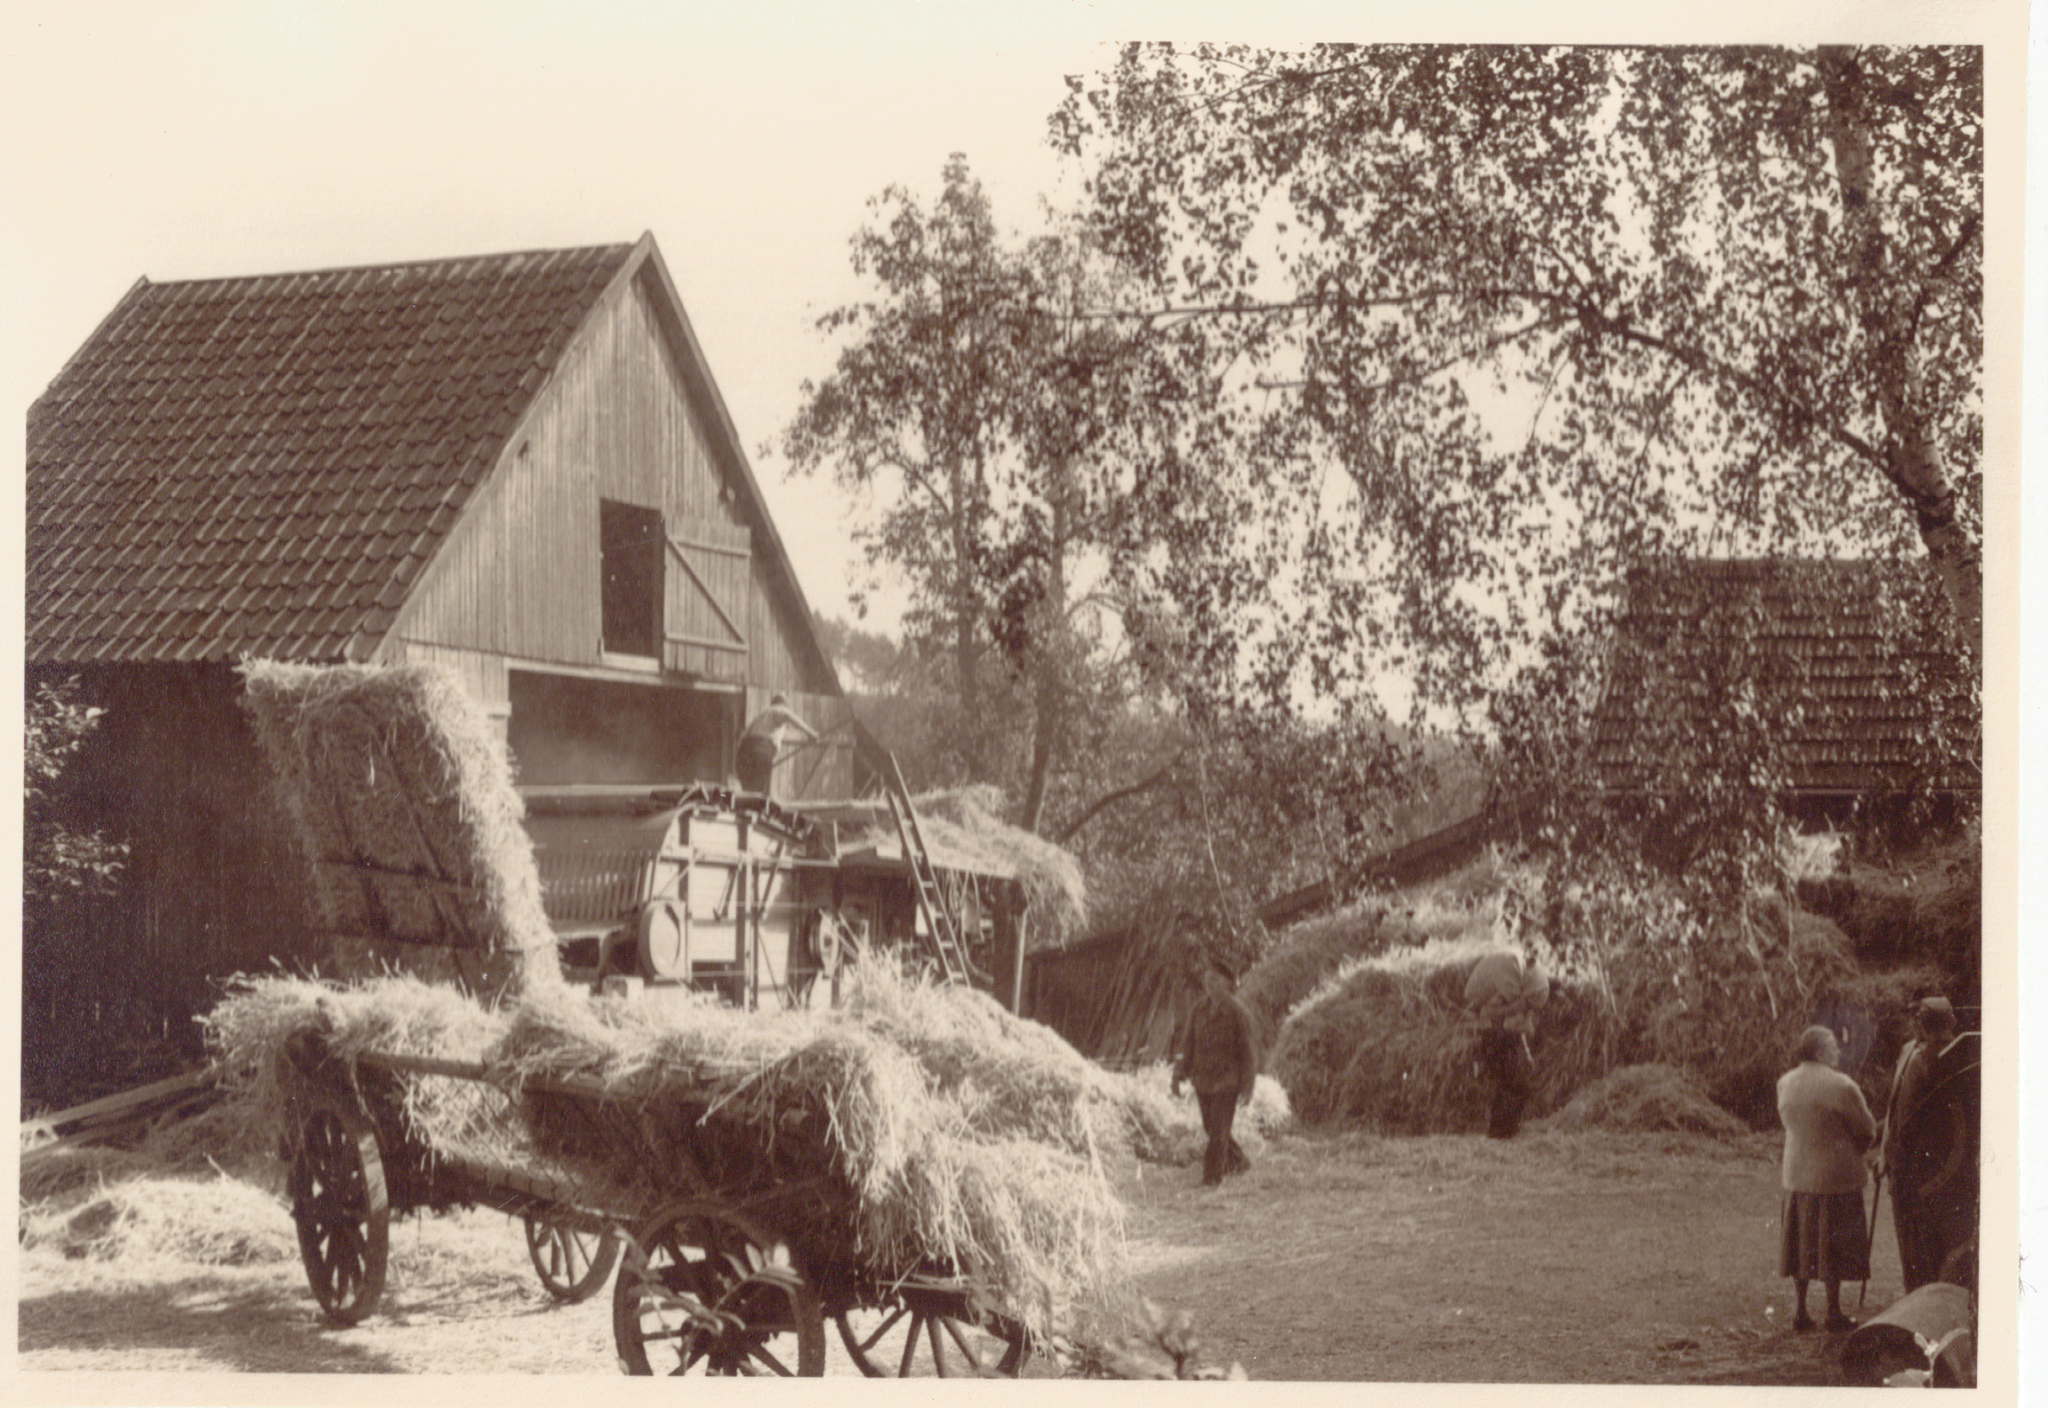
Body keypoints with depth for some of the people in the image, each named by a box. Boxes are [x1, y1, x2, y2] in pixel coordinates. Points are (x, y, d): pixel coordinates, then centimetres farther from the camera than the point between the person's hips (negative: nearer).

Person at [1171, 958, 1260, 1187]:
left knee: (1219, 1131, -5)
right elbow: (1188, 1044, 10)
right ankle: (1238, 1162, 35)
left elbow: (1249, 1050, -8)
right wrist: (1179, 1075, 6)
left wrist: (1247, 1087, -9)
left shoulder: (1238, 1012, -10)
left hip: (1227, 1081, -5)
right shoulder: (1199, 1008, 4)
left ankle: (1212, 1177, 5)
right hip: (1202, 1079, 5)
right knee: (1211, 1129, 14)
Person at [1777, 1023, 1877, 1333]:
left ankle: (1800, 1310, 18)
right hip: (1835, 1177, -6)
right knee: (1833, 1248, 5)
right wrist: (1854, 1148, 13)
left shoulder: (1785, 1084, 1)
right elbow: (1867, 1130, -7)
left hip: (1796, 1176, 6)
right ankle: (1834, 1314, 12)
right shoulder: (1840, 1086, -18)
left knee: (1801, 1244, 14)